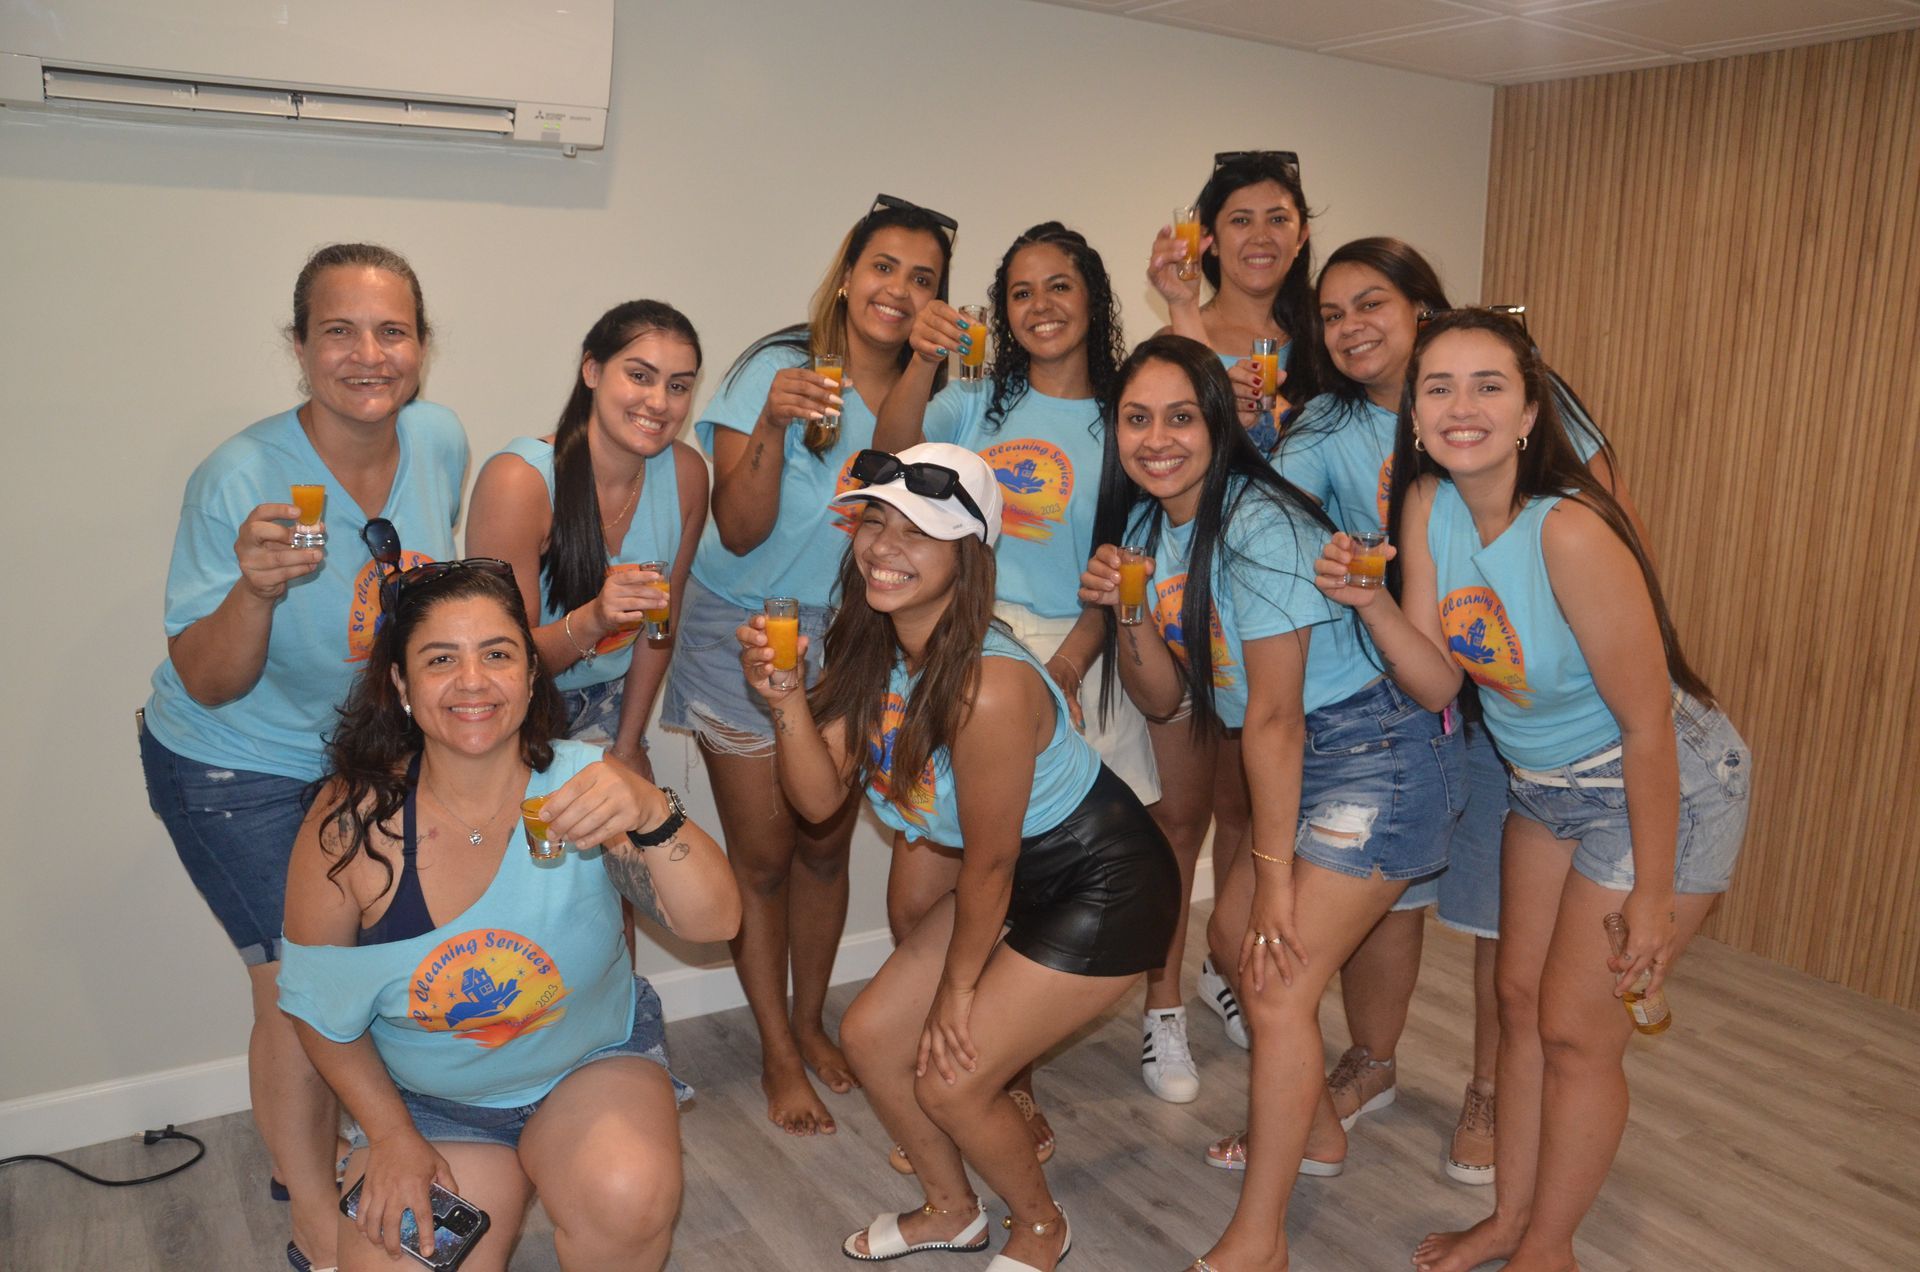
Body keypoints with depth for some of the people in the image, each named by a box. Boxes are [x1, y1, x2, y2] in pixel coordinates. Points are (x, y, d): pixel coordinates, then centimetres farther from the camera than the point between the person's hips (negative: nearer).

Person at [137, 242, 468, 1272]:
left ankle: (314, 1153, 38)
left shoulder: (440, 441, -12)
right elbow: (209, 685, -24)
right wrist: (256, 587, -40)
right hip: (236, 771, -5)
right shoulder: (237, 480, -27)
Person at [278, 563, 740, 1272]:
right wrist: (391, 1135, -4)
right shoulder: (353, 822, -16)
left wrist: (653, 814, -46)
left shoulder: (581, 783, -18)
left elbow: (713, 924, -29)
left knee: (628, 1197, -28)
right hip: (427, 1100, 2)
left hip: (593, 1066, -1)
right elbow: (319, 1005, -2)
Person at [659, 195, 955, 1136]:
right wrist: (773, 425, -33)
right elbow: (740, 530, -18)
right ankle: (777, 1055, 23)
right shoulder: (777, 369, -14)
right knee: (763, 855, 4)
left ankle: (810, 1024, 35)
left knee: (825, 846, 13)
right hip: (745, 633, -4)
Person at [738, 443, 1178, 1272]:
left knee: (950, 1078, -5)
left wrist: (958, 989, -8)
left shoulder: (986, 686, -33)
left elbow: (988, 863, -22)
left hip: (1106, 893, -8)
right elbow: (820, 795, -8)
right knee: (872, 1034, 9)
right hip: (1018, 880, 8)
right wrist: (786, 700, -26)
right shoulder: (875, 651, -8)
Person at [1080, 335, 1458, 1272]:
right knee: (1236, 938, 18)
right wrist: (1123, 610, -15)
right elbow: (1164, 697, 4)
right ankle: (1306, 1131, 43)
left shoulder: (1260, 525, -24)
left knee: (1279, 980, -9)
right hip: (1305, 761, 9)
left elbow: (1273, 716, -22)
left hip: (1378, 757, -9)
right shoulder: (1146, 524, 3)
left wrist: (1273, 876, -16)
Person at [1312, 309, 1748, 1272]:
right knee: (1521, 999, 15)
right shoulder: (1428, 506, -10)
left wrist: (1651, 898, -18)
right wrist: (1372, 604, -27)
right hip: (1544, 785, 7)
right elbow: (1438, 685, -9)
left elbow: (1649, 725, -25)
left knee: (1578, 1028, 3)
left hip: (1664, 787, -7)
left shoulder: (1570, 533, -31)